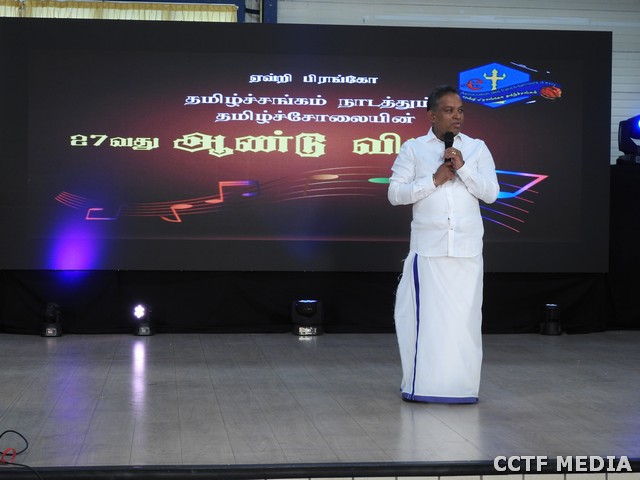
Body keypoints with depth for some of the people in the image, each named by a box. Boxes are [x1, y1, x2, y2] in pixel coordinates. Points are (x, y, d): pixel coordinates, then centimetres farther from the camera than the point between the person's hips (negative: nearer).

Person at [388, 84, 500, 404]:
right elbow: (395, 194, -2)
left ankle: (461, 386, 10)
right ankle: (421, 386, 10)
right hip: (428, 248, -1)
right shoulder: (412, 149, 5)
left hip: (467, 249, 1)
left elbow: (491, 193, 1)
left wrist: (463, 167, -10)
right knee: (425, 315, 1)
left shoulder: (477, 148, 8)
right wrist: (435, 179, -10)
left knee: (464, 316, 2)